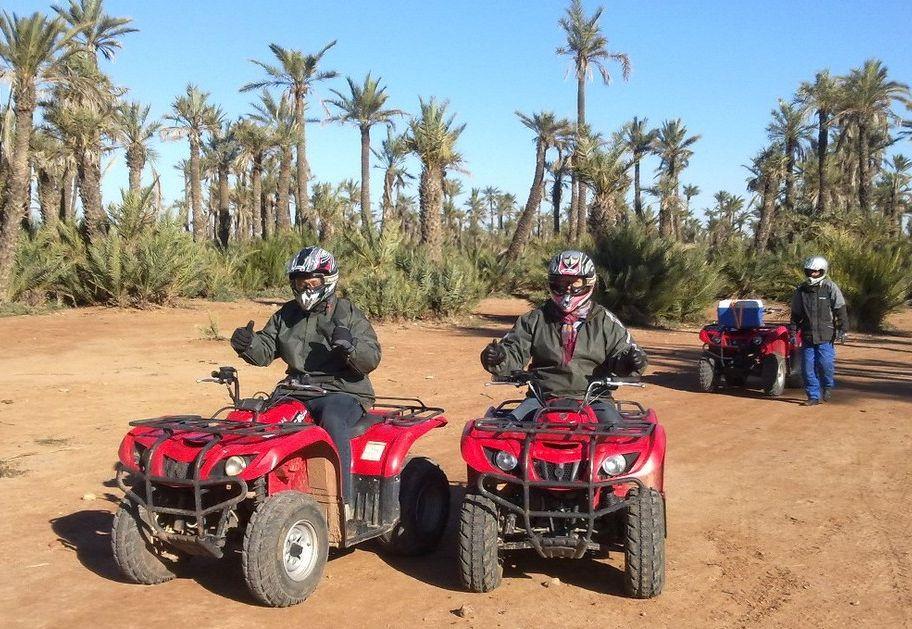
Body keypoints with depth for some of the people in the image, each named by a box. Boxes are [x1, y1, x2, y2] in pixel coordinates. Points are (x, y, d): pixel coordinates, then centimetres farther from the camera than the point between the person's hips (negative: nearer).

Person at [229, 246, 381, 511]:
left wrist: (350, 345, -29)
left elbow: (371, 359, -8)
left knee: (331, 421, -36)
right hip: (297, 392, 5)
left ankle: (342, 502, -34)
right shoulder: (286, 315, 14)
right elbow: (265, 351, 10)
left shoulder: (348, 314, 0)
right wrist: (247, 345, -12)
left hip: (342, 391, -5)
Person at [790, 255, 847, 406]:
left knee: (825, 363, -11)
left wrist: (842, 328, -7)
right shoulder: (801, 290, 8)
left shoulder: (830, 288, -2)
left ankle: (827, 387, 18)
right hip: (807, 335, 4)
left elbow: (840, 310, -1)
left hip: (825, 336, -4)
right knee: (808, 366, 1)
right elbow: (796, 314, 16)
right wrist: (793, 331, 12)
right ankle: (813, 396, 12)